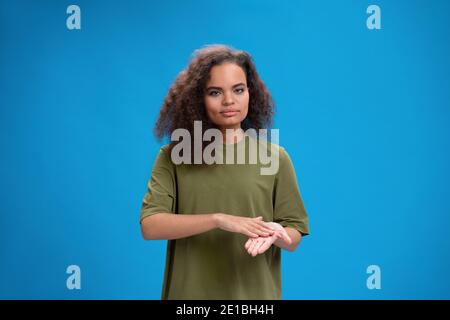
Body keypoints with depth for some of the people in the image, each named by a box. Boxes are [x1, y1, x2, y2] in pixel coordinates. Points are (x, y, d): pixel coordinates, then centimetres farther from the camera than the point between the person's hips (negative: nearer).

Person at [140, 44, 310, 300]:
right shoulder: (173, 156, -6)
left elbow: (294, 237, 0)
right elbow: (150, 226, -14)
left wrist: (274, 234, -22)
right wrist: (218, 219, -24)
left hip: (254, 294, 0)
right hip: (189, 292, 0)